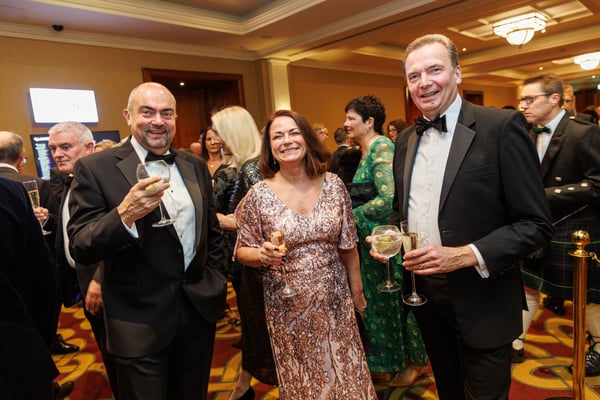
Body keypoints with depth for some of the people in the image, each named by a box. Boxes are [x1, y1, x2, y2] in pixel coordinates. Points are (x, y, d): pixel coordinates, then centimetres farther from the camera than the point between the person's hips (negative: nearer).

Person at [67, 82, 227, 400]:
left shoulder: (195, 166, 5)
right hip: (140, 320, -4)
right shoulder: (95, 168, -10)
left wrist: (215, 280, 6)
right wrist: (124, 215, -31)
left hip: (200, 308, 5)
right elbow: (80, 250, -14)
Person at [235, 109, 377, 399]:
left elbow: (347, 245, 4)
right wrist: (262, 255, -23)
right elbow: (242, 250, -2)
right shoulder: (258, 195, -11)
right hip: (288, 307, -1)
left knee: (345, 374, 15)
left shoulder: (333, 185, -5)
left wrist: (357, 291, 10)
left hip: (335, 301, 2)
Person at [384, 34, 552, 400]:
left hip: (481, 302, -5)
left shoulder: (502, 127, -14)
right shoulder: (405, 140, 5)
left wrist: (465, 255, -26)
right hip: (425, 294, 5)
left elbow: (535, 224, -15)